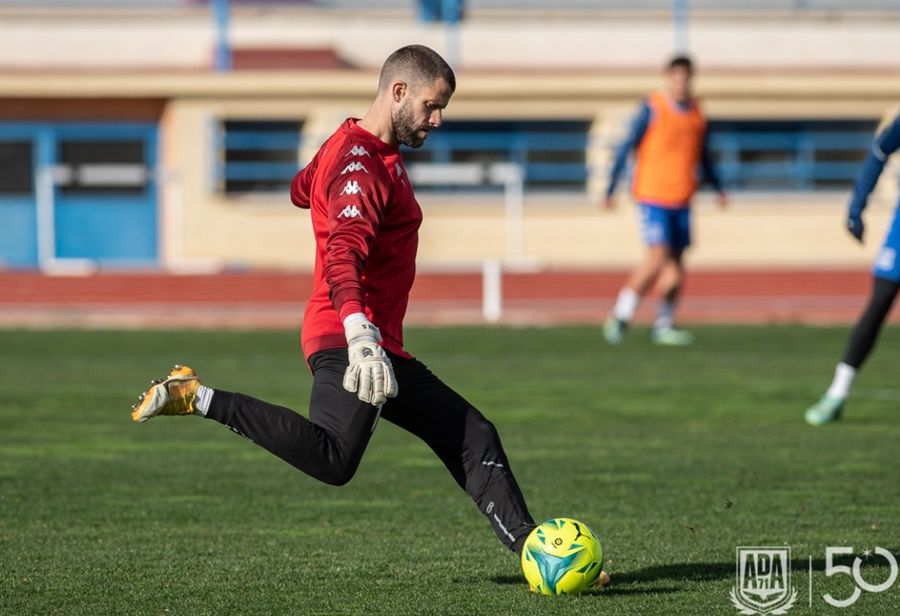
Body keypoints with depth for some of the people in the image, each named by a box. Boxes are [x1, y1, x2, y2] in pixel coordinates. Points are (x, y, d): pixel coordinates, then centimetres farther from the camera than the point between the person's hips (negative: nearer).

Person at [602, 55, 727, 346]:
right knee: (658, 257, -17)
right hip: (652, 195, -6)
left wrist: (718, 187, 17)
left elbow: (703, 155, 23)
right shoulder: (652, 109, -7)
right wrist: (610, 189, -8)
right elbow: (627, 147, -5)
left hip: (682, 201, 6)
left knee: (675, 264, 5)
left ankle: (664, 325, 17)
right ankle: (621, 315, -5)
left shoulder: (696, 112, 10)